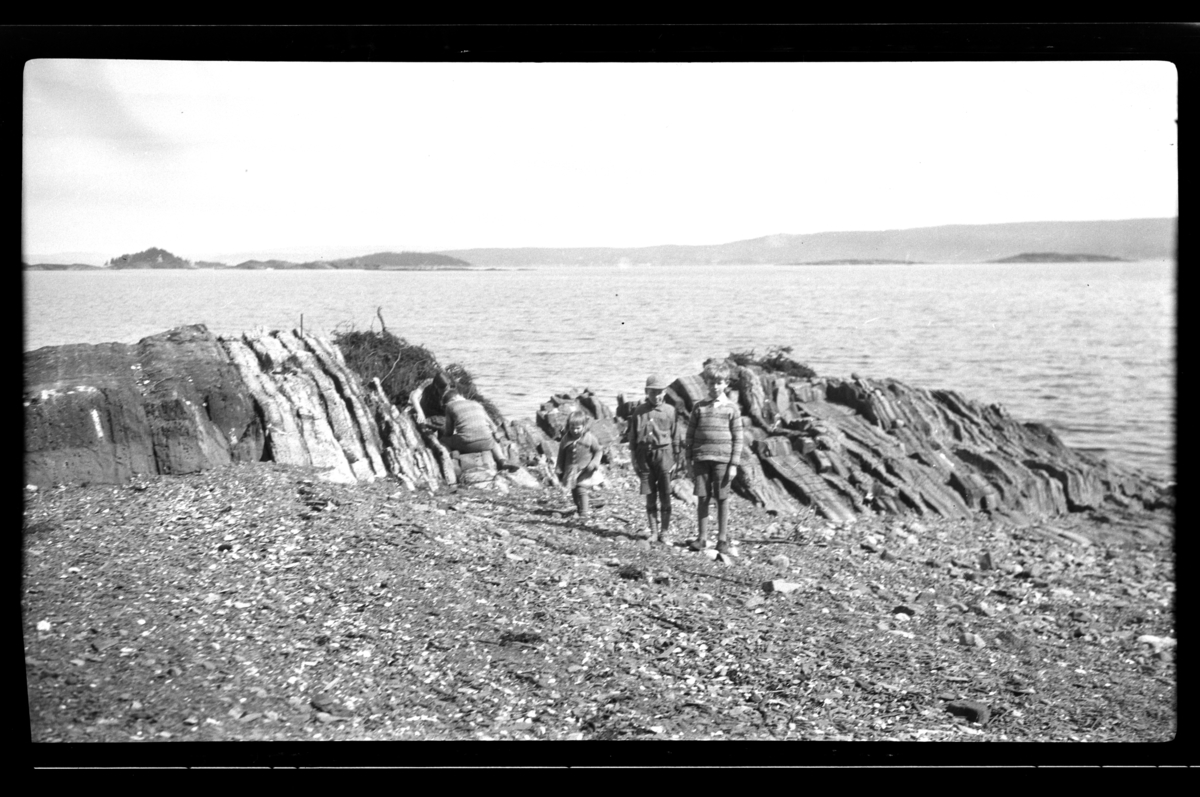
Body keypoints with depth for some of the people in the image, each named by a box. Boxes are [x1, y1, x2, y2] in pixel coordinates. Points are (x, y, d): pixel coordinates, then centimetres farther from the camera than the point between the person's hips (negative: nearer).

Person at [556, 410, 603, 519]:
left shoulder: (589, 438, -9)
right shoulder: (566, 439, -1)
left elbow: (598, 451, 0)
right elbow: (561, 456, 7)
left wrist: (594, 462, -16)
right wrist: (560, 471, 9)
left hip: (585, 470, -4)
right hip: (571, 470, 4)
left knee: (582, 490, -15)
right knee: (574, 492, 12)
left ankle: (583, 514, -9)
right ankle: (578, 509, 34)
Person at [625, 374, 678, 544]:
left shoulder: (669, 410, 2)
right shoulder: (638, 411, 6)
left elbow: (675, 436, 3)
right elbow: (632, 436, 9)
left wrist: (675, 459, 0)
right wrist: (634, 459, 5)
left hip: (663, 453, -1)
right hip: (644, 455, 2)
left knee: (665, 496, 0)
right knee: (650, 496, 5)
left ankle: (665, 531, 9)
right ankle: (653, 531, 12)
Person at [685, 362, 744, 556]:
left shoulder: (732, 408, 2)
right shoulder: (699, 407, 8)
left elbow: (737, 438, 1)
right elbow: (690, 433, 11)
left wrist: (734, 464, -5)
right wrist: (689, 459, 5)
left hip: (722, 459, -2)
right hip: (701, 458, 2)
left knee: (722, 499, 3)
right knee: (703, 498, 4)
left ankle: (723, 539, 11)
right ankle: (701, 538, 11)